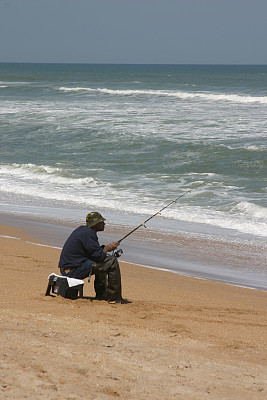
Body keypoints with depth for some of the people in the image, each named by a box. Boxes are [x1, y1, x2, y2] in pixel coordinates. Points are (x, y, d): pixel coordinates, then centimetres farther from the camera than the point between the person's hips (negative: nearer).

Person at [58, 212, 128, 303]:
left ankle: (101, 295, 28)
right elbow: (99, 256, -17)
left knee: (101, 263, 28)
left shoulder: (82, 230, 15)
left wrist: (106, 248, 10)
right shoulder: (88, 233, -16)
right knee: (112, 262, -9)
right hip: (74, 270, -10)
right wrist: (107, 248, 2)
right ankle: (114, 298, -3)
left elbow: (94, 251, 24)